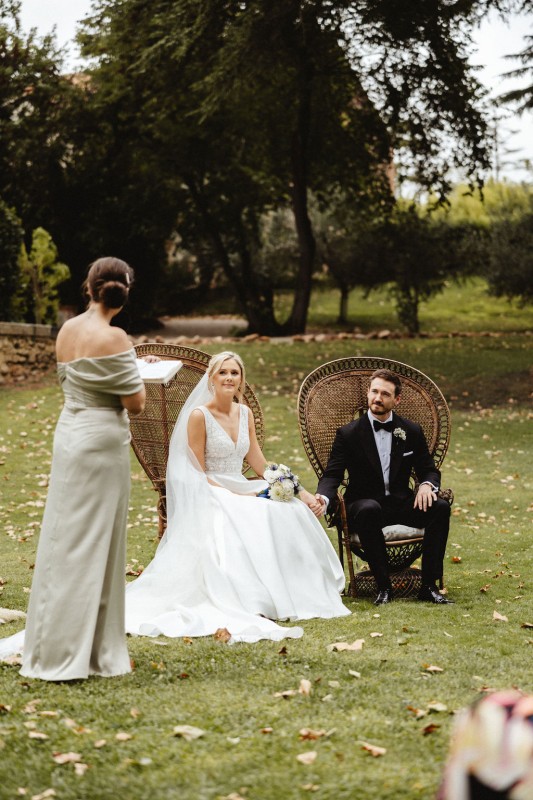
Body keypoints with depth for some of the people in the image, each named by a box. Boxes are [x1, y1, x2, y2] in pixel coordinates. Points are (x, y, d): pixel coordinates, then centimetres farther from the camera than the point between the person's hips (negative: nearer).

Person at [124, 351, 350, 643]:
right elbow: (198, 475, -9)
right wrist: (236, 495, -20)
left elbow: (260, 464, 13)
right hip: (211, 498, -6)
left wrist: (300, 491, 3)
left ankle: (293, 596, -16)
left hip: (242, 492, 7)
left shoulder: (244, 413, 11)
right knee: (256, 521, -35)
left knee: (293, 511, -19)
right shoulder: (199, 416, -9)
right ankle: (257, 605, -34)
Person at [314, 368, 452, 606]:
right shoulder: (349, 433, -2)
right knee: (369, 510, -40)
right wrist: (323, 497, -29)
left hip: (401, 503, 3)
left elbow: (429, 469, 12)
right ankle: (383, 586, -30)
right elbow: (332, 474, -6)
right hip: (364, 504, -3)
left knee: (440, 507, -25)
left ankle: (429, 585, -21)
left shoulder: (411, 432, 7)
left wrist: (427, 485, -15)